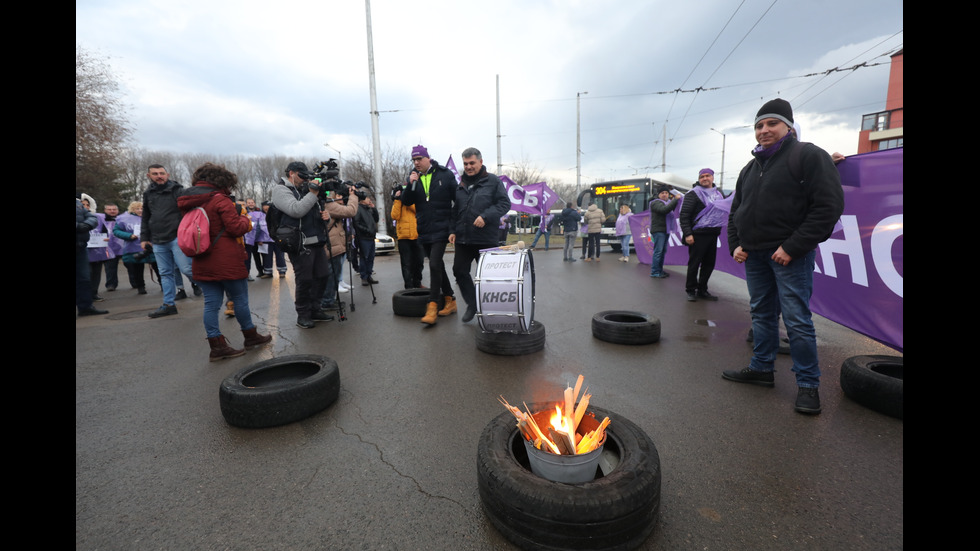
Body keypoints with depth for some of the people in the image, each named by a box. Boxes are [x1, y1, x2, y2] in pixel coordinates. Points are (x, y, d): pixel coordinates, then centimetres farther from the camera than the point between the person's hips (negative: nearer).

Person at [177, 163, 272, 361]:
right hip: (227, 262, -7)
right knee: (240, 300, 7)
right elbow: (236, 228, -16)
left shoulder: (188, 202, 11)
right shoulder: (220, 199, -12)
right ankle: (251, 336, 21)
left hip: (202, 263, 7)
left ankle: (217, 346, 10)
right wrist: (245, 218, 4)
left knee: (211, 303, 7)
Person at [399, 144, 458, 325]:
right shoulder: (413, 178, 8)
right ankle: (450, 300, 25)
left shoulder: (445, 174, -2)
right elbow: (406, 202, 1)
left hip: (441, 229, -5)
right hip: (424, 230, 5)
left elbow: (458, 198, 1)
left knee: (434, 265, -16)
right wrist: (410, 185, -15)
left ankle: (432, 307, -12)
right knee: (437, 265, 12)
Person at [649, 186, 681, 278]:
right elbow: (664, 209, -24)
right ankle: (654, 272, -8)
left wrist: (674, 200, 7)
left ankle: (660, 270, 17)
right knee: (658, 251, -11)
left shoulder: (667, 202, 21)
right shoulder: (656, 203, -8)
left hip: (665, 230, 9)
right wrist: (675, 199, -22)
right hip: (658, 230, -9)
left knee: (663, 251, 11)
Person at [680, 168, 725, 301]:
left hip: (713, 234, 7)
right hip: (698, 235, -6)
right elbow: (684, 215, -10)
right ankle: (691, 290, 9)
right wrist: (687, 234, -18)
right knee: (694, 263, -3)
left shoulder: (719, 194, 18)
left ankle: (702, 290, 19)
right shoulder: (693, 194, -3)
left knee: (709, 264, 9)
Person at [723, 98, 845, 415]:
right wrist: (735, 244, 6)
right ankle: (762, 368, 23)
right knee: (762, 314, 12)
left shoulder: (809, 156, -4)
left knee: (797, 319, -4)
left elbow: (829, 206, -12)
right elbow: (736, 211, 21)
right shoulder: (750, 168, 17)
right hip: (754, 255, 7)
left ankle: (808, 384, 8)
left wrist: (793, 247, -18)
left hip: (789, 254, -6)